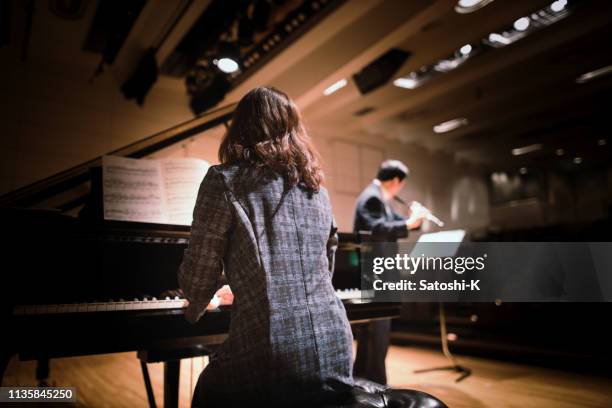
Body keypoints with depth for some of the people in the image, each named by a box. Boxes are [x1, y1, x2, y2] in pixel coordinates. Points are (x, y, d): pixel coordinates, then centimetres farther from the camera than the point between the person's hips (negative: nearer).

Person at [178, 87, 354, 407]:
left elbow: (197, 279, -3)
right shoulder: (316, 186, 12)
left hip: (271, 367, -5)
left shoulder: (225, 180, -4)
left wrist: (195, 307, 21)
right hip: (335, 359, 6)